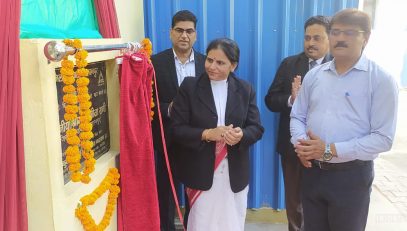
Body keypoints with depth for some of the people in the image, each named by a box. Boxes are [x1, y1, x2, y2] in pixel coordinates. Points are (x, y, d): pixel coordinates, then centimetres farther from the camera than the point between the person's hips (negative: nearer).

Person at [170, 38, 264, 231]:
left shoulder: (245, 90, 3)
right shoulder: (189, 87, -4)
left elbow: (256, 127, 1)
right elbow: (176, 129, -7)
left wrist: (241, 135, -21)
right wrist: (206, 134, -22)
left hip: (235, 173, 2)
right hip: (201, 172, -2)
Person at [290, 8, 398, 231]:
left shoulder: (381, 79, -8)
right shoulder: (314, 75, 6)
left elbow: (383, 138, -13)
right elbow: (297, 117, 11)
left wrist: (330, 150, -20)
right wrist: (300, 143, -11)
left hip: (351, 175, -4)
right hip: (312, 171, 4)